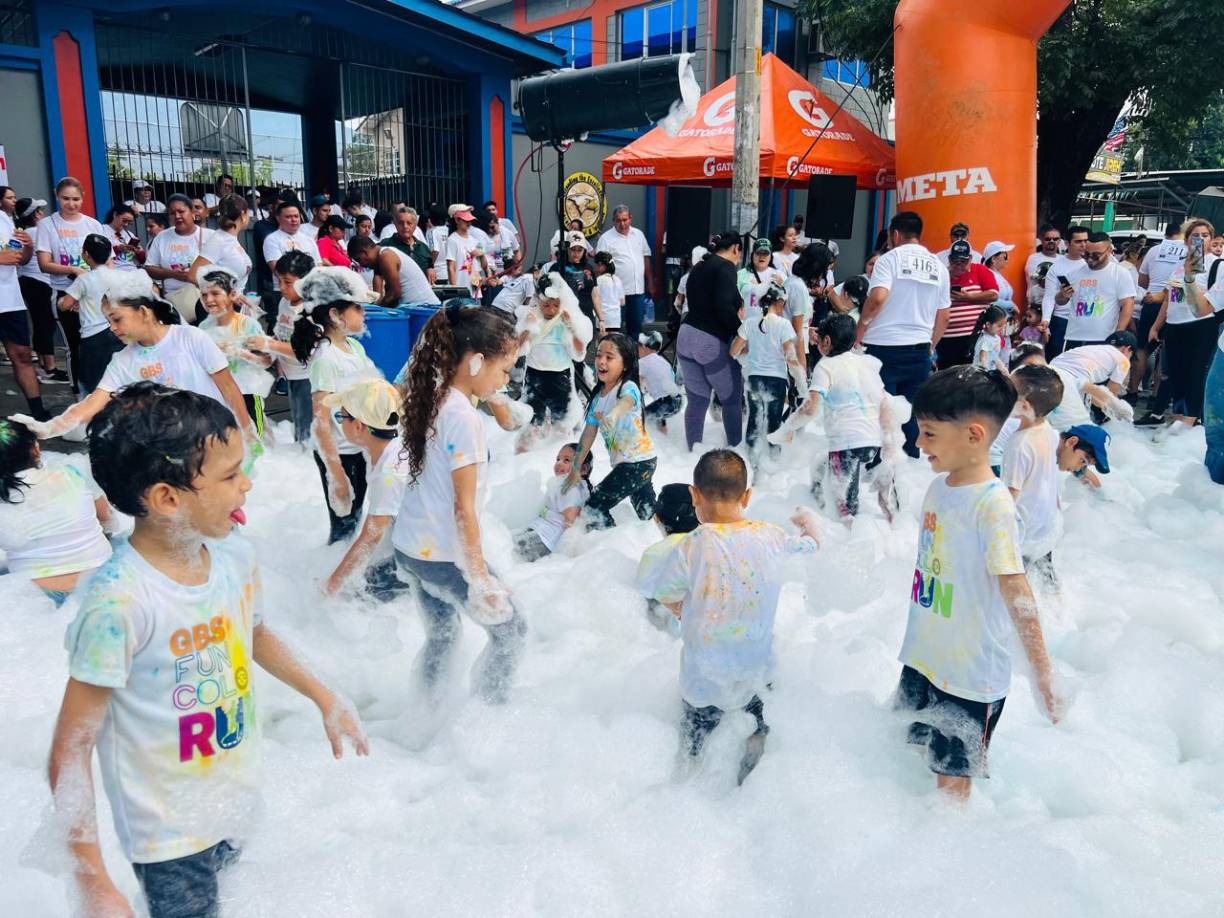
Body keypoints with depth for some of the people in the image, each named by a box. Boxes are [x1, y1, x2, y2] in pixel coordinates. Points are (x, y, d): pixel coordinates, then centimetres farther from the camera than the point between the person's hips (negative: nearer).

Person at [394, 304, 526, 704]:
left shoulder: (430, 399, 1)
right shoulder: (464, 418, -22)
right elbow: (464, 508, -21)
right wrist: (480, 578, -17)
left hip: (409, 546, 8)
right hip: (445, 557, -8)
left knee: (441, 634, 24)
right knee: (510, 629, 11)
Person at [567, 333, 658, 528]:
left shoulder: (629, 388, -17)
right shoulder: (598, 396, 6)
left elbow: (625, 403, -42)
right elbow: (588, 434, 10)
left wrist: (611, 415, -64)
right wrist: (575, 469, 10)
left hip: (639, 462, -8)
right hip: (623, 462, 8)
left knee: (594, 508, -8)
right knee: (648, 514, 19)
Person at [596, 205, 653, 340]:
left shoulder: (638, 234, 11)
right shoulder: (606, 238, -5)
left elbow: (646, 258, 17)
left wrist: (650, 282, 14)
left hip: (638, 289, 5)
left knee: (636, 324, 11)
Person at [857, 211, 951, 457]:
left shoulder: (891, 258, -3)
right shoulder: (938, 267, 12)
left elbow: (877, 298, -20)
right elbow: (943, 318, 13)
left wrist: (861, 327, -7)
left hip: (884, 347, -4)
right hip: (919, 349, 4)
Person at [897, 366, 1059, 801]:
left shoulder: (992, 504, -22)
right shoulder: (938, 486, 3)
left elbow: (1015, 589, -24)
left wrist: (1042, 671, -25)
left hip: (970, 670, -8)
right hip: (923, 655, 8)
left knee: (952, 775, 6)